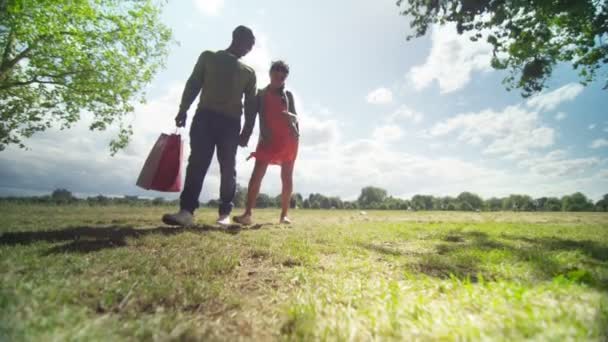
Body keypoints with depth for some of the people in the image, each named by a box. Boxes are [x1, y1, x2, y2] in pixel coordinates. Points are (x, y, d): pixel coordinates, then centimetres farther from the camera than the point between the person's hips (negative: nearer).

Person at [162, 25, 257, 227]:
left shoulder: (248, 72, 21)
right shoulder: (208, 57, 20)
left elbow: (251, 104, 13)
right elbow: (193, 84, 11)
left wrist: (246, 131, 1)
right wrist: (183, 110, -3)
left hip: (231, 122, 1)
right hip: (205, 116, -1)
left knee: (228, 168, -4)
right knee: (197, 163, -13)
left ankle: (225, 213, -2)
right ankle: (187, 210, -17)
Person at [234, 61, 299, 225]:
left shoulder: (288, 95, 16)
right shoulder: (261, 94, 14)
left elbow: (295, 117, 11)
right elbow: (261, 117, 6)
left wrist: (289, 115, -12)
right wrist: (265, 135, -7)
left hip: (288, 139, 1)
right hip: (268, 139, -1)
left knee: (287, 177, -1)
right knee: (257, 174, -12)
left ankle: (284, 215, 6)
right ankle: (247, 213, -12)